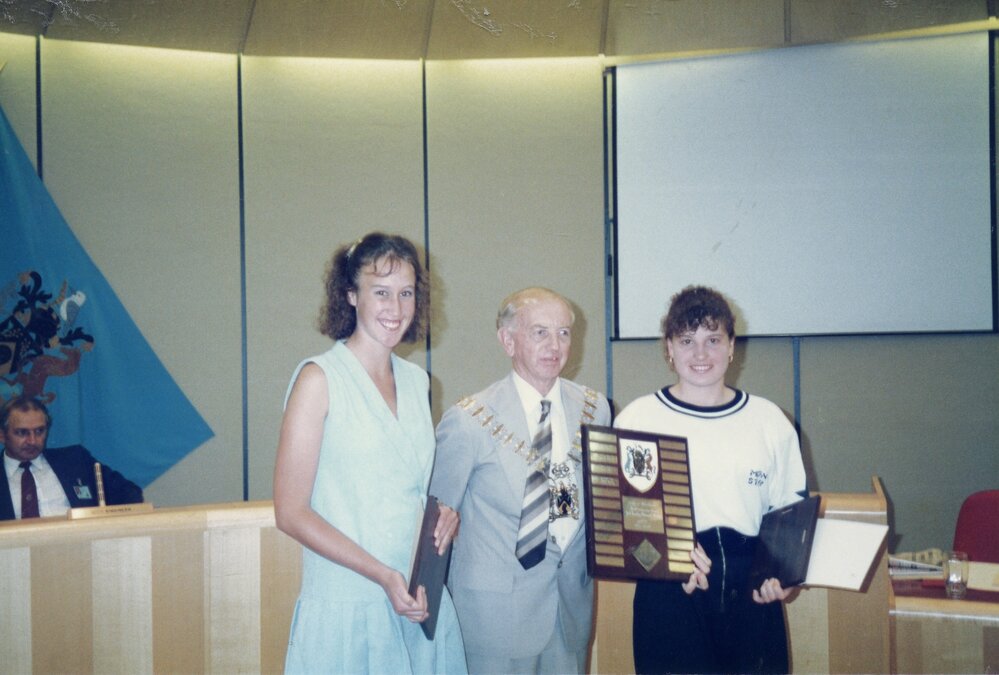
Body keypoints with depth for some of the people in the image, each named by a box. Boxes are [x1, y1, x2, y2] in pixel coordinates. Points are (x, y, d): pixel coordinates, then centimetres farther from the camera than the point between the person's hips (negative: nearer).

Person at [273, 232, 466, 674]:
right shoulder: (319, 379, -9)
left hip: (420, 603, 6)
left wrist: (446, 515, 0)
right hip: (347, 608, -5)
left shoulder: (416, 380, 10)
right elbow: (291, 513, -11)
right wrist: (382, 574, -18)